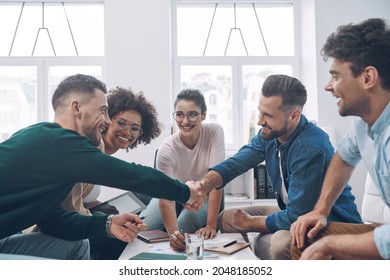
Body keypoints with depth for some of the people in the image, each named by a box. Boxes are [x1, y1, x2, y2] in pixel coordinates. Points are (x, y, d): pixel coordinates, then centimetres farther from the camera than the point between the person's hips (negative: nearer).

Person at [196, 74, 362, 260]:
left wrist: (251, 222, -12)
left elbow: (296, 217, -27)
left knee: (281, 243, -37)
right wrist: (203, 185, -29)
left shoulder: (310, 149, -31)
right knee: (226, 218, 7)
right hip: (291, 211, 8)